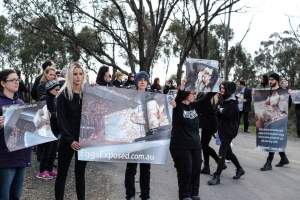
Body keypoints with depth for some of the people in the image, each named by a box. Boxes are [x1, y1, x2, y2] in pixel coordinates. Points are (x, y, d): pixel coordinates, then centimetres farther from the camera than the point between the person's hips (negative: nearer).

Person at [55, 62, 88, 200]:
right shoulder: (63, 95, -5)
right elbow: (61, 120, -10)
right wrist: (70, 140, -19)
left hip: (84, 139, 3)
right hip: (67, 140, -3)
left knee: (80, 173, 10)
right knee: (62, 173, 6)